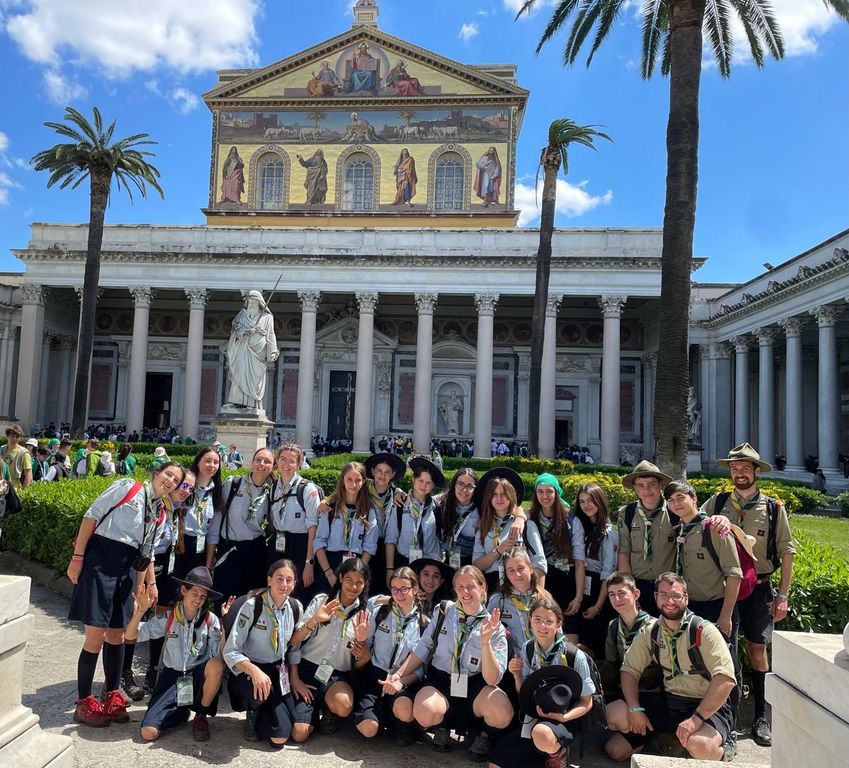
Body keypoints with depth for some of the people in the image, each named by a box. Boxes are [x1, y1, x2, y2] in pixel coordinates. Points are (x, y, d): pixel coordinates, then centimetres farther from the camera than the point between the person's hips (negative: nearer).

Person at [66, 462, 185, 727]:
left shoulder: (160, 513, 14)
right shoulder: (127, 487, -3)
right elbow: (92, 516, -6)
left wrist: (150, 584, 16)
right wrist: (77, 557, -11)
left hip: (127, 570, 6)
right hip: (99, 562, -6)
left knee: (117, 635, 12)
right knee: (96, 636, -4)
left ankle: (112, 697, 26)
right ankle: (84, 703, 12)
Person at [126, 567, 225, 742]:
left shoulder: (211, 620, -7)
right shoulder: (168, 618, -2)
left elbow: (221, 656, -14)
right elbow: (130, 636, -3)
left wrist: (224, 624, -25)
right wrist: (141, 610, -19)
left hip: (198, 677, -1)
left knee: (215, 665, -35)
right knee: (149, 733, -18)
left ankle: (201, 716, -7)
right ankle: (180, 711, 17)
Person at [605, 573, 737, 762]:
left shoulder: (704, 631, -15)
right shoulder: (649, 633, 2)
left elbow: (725, 679, -24)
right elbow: (630, 670, 5)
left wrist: (696, 719, -27)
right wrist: (635, 709, -10)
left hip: (706, 707, -4)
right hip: (667, 701, 4)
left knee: (699, 746, -36)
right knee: (613, 714, -11)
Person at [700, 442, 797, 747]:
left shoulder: (773, 508, 1)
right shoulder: (716, 503, 2)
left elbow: (786, 553, 4)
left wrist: (783, 595, 0)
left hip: (758, 588, -1)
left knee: (757, 649, 2)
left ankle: (761, 717, 15)